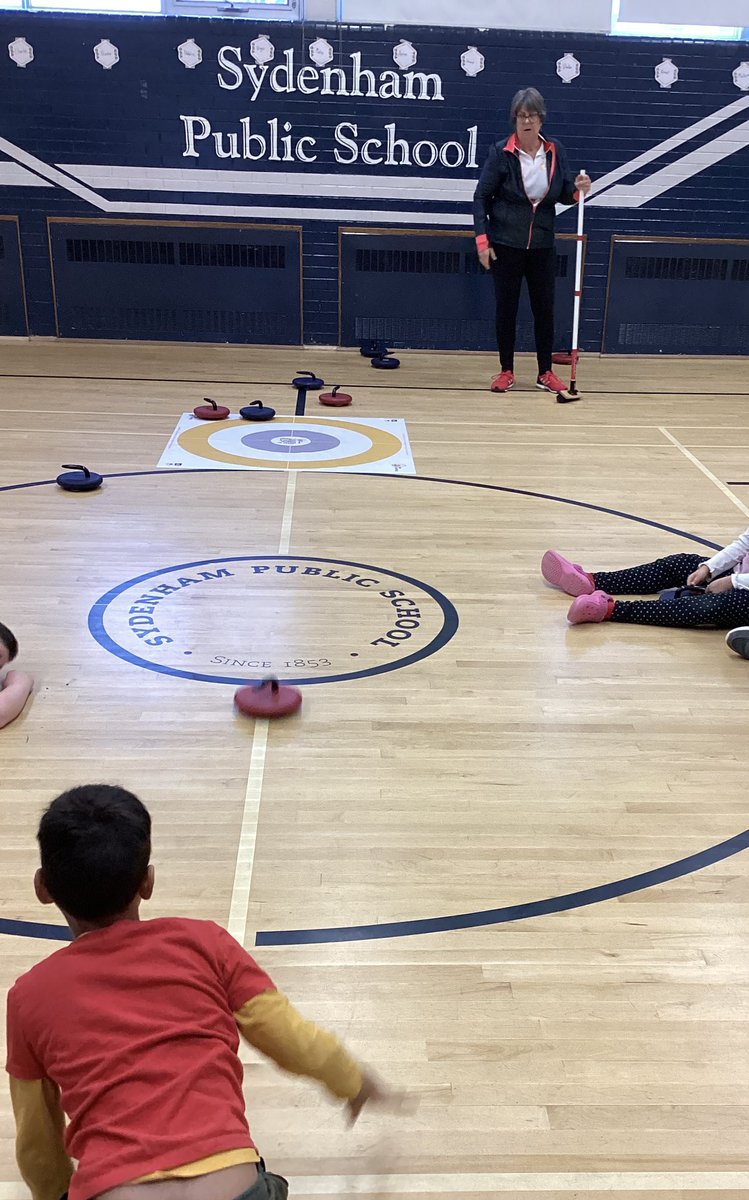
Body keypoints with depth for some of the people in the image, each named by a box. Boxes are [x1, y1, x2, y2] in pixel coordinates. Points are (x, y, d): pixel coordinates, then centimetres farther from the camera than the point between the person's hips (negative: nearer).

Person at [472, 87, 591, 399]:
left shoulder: (555, 151, 1)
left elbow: (564, 194, 9)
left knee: (545, 308, 6)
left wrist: (578, 189, -14)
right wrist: (482, 239, -12)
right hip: (506, 244, -3)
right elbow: (481, 197, -5)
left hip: (542, 245, 3)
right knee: (506, 308, 4)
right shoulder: (501, 152, -8)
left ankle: (545, 373, 18)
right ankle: (506, 371, 18)